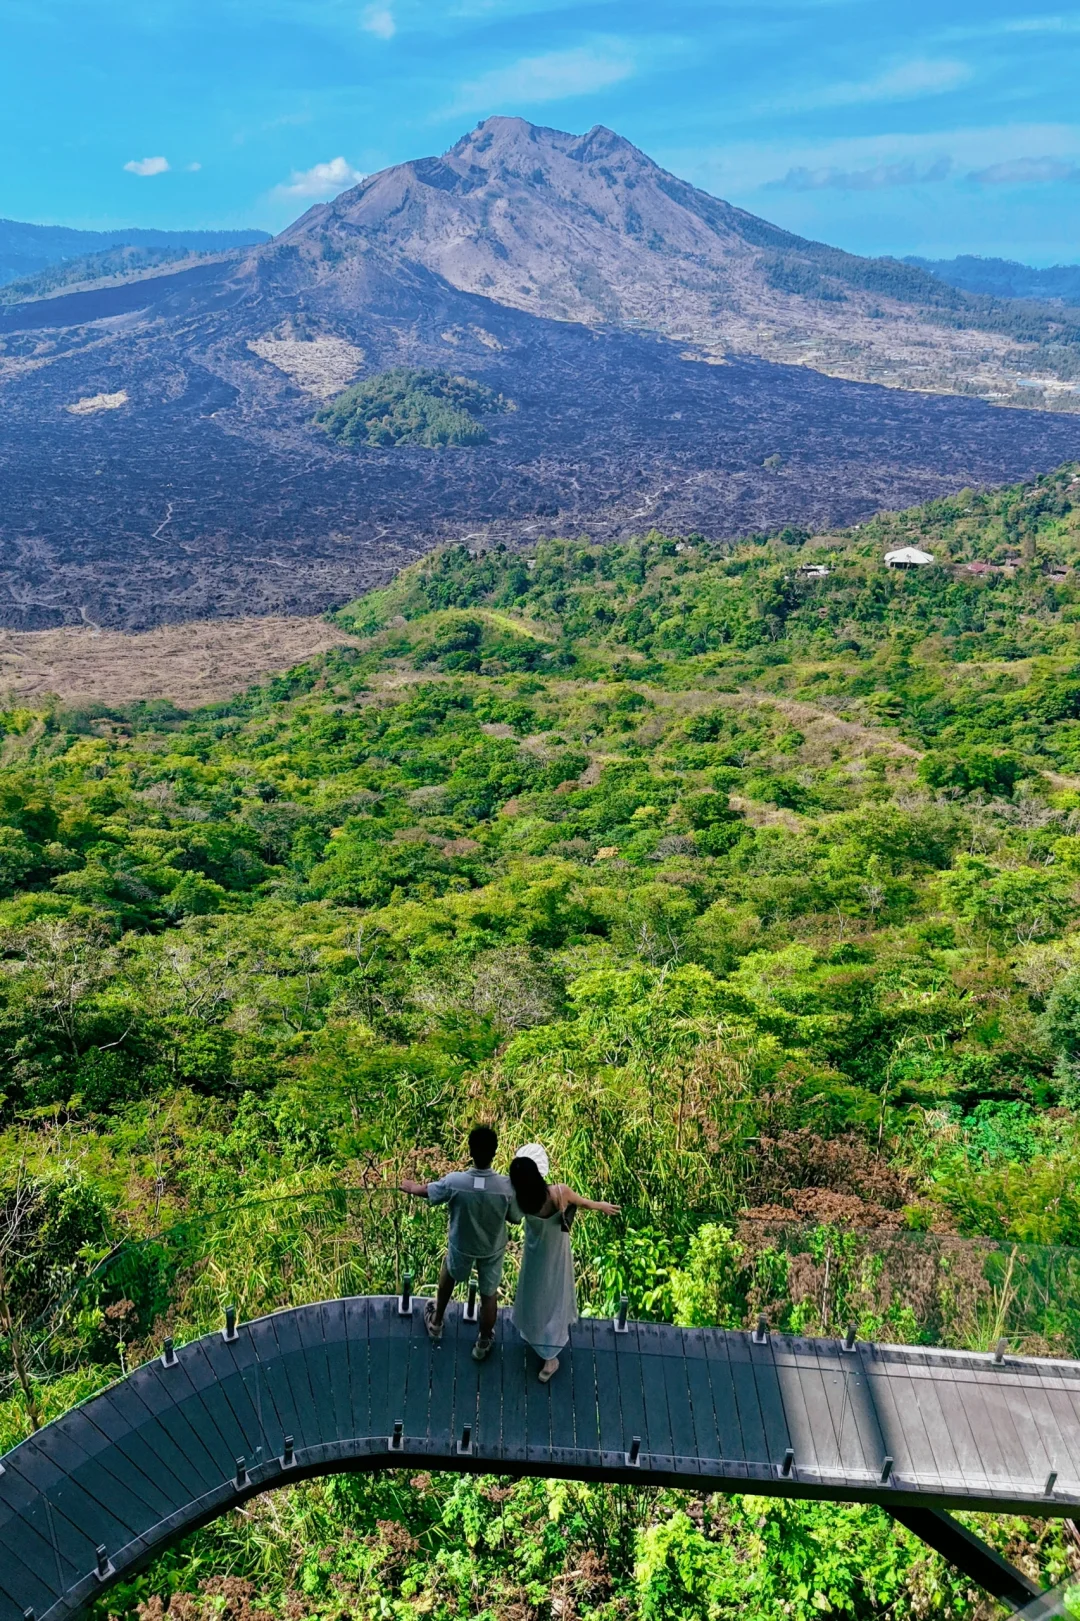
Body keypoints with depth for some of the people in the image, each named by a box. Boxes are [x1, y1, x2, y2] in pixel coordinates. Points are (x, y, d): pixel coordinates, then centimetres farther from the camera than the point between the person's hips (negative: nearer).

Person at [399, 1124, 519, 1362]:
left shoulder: (454, 1182, -31)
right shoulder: (506, 1187, -31)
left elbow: (427, 1192, -8)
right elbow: (514, 1218, -13)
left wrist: (410, 1187, 13)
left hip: (462, 1247, 1)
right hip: (492, 1250, 0)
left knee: (449, 1275, 33)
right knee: (489, 1295, 24)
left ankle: (436, 1322, 54)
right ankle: (483, 1344, 44)